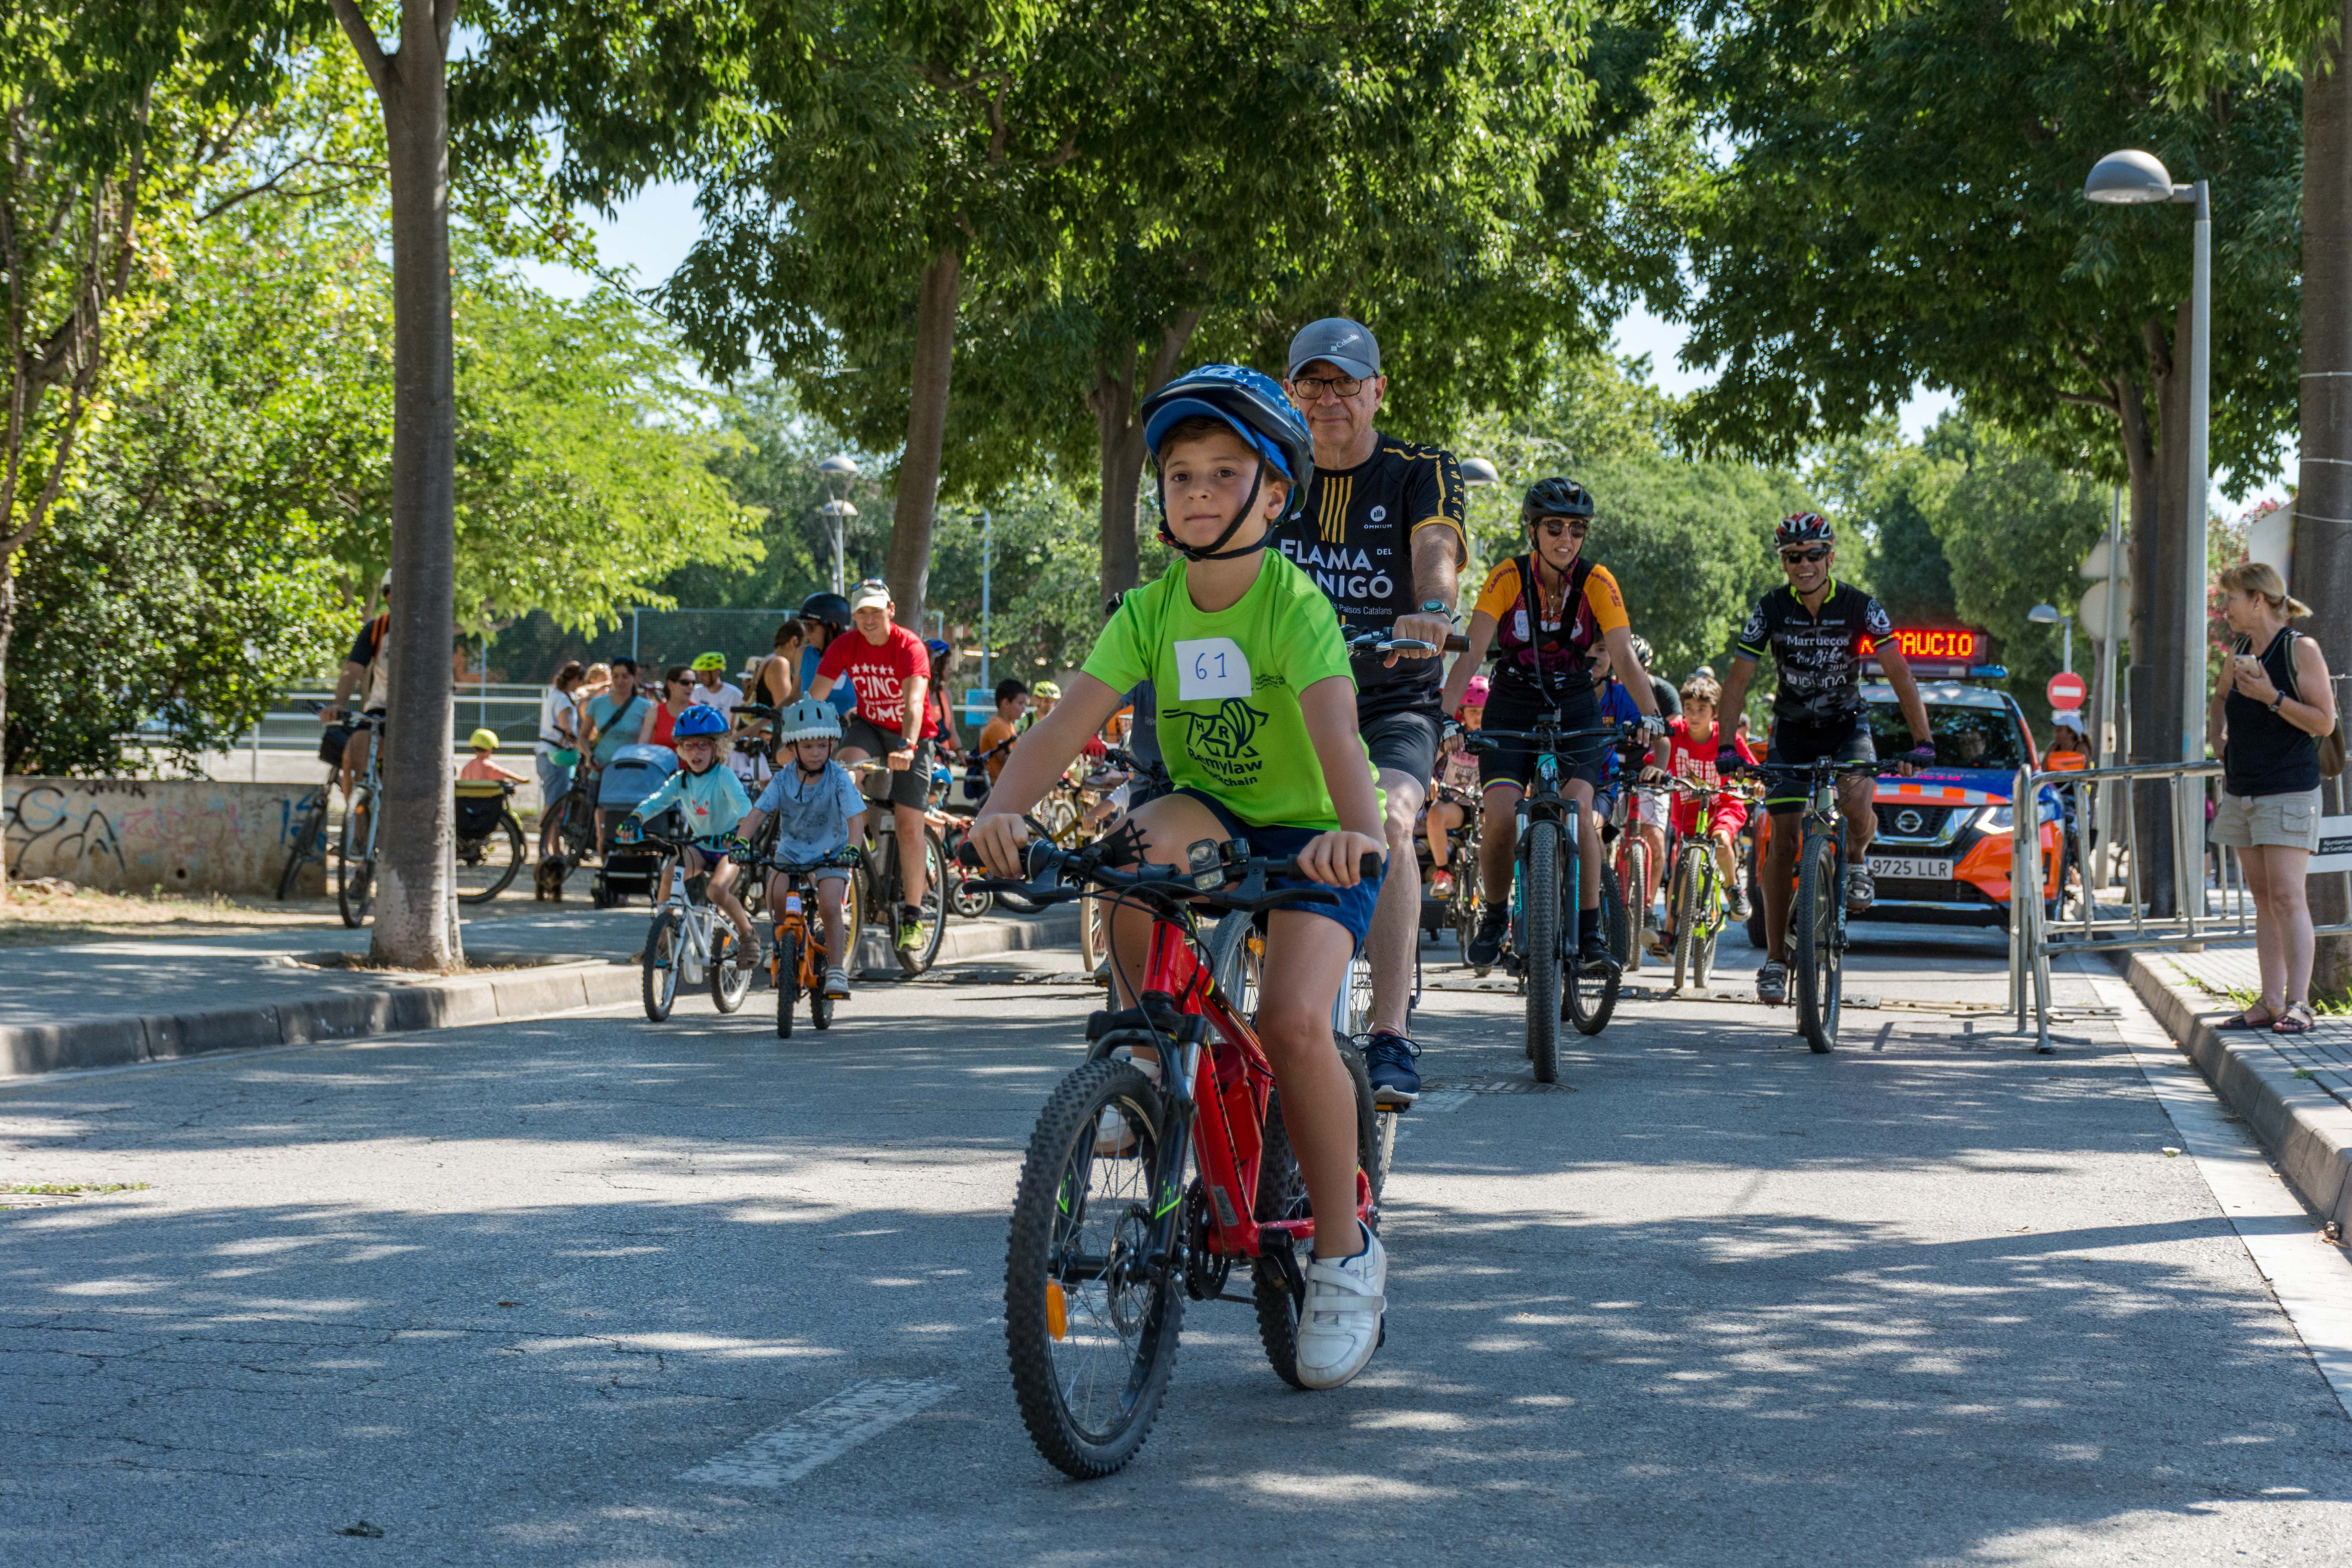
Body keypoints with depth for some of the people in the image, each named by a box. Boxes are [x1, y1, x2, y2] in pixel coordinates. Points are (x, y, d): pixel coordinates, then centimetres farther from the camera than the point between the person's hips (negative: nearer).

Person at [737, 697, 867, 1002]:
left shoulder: (838, 779, -16)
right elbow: (759, 812, -15)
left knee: (830, 906, -21)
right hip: (791, 850, 2)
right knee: (777, 895, -22)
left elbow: (856, 817, -24)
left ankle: (837, 970, -7)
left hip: (830, 853, -2)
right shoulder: (784, 779, -10)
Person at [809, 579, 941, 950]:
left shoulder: (910, 647, -23)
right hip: (869, 725, 3)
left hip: (911, 735, -3)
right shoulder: (845, 647, -12)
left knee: (909, 826, -6)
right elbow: (814, 697, -17)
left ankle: (913, 917, 2)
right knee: (849, 764, -33)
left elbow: (914, 701, -37)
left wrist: (907, 747, -53)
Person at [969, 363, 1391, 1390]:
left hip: (1310, 833, -4)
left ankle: (1345, 1255, -7)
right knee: (1141, 844, -33)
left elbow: (1334, 726, -37)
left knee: (1292, 1020, -25)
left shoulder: (1294, 604, -21)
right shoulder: (1151, 611, -8)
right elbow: (1071, 720, -19)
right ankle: (1156, 1056, -12)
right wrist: (1005, 807, -38)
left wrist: (1358, 831, -57)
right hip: (1212, 811, 4)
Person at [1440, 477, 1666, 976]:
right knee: (1500, 815, -19)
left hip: (1574, 711, 0)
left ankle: (1591, 931, -13)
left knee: (1578, 807, -23)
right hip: (1512, 711, 0)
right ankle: (1495, 918, 6)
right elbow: (1471, 653, -22)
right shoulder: (1508, 578, -15)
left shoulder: (1597, 583, -13)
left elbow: (1625, 657, -20)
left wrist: (1649, 713, -36)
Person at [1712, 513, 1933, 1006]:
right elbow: (1738, 679, -12)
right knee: (1782, 839, -6)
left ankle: (1857, 858, 5)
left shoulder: (1859, 607, -17)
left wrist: (1922, 742, -31)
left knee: (1856, 803, -31)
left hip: (1847, 724, -1)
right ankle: (1775, 960, 2)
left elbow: (1900, 675, -20)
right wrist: (1726, 745, -24)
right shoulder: (1772, 609, -14)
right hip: (1792, 729, 1)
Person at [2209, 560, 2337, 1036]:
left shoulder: (2301, 650, -8)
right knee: (2263, 898, 7)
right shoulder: (2238, 655, 11)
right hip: (2242, 791, 7)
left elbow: (2324, 721, -13)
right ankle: (2271, 1002, 9)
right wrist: (2220, 741, 16)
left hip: (2289, 790, -7)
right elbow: (2220, 699, 32)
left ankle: (2299, 1003, -12)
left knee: (2287, 895, -13)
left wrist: (2272, 698, -21)